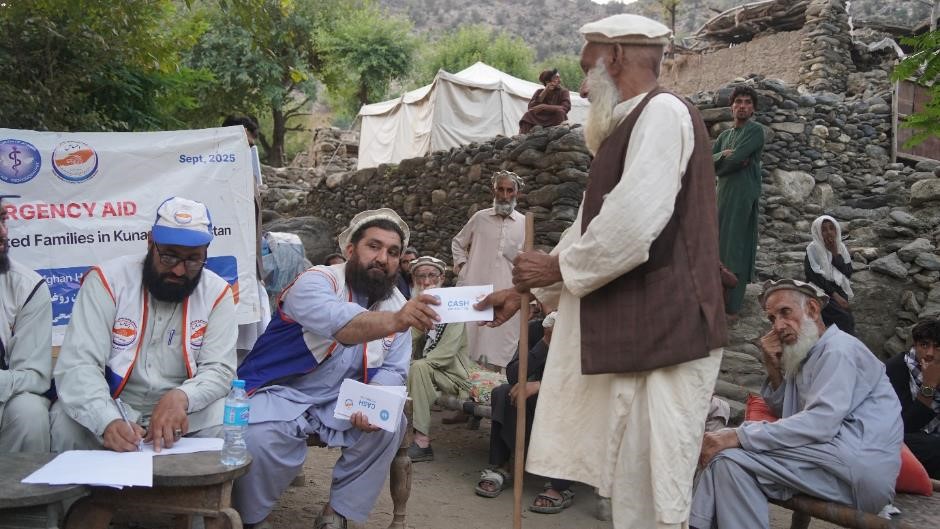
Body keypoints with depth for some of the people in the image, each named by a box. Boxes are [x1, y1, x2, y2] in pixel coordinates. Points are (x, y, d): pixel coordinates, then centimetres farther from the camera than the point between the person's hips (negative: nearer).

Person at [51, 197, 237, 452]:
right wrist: (108, 421, -39)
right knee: (67, 424, -30)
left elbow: (219, 369, -9)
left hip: (182, 410, 1)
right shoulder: (106, 280, -12)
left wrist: (180, 397, -33)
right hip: (111, 405, -1)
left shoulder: (217, 293, -6)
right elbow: (78, 365, -20)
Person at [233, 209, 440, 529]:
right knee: (260, 440, -31)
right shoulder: (316, 282, -19)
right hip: (279, 394, -5)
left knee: (389, 425, -17)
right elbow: (338, 323, -42)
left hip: (339, 403, 5)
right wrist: (396, 320, -60)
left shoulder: (396, 304, 0)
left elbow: (393, 370, -2)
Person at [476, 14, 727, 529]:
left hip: (662, 335, -10)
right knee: (630, 484, 17)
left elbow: (633, 226, -24)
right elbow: (593, 227, 21)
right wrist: (525, 291, 18)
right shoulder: (631, 127, 20)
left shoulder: (662, 111, -12)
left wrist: (558, 266, -8)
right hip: (635, 335, 10)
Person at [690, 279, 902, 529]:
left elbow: (820, 423, -21)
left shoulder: (839, 349, -7)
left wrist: (738, 436, -23)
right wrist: (773, 369, 3)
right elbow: (785, 415, 18)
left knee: (731, 459, -20)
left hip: (859, 463, -9)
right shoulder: (808, 354, 21)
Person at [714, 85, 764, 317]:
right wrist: (724, 155, -10)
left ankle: (732, 306, -7)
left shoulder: (755, 130, -4)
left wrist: (719, 160, 2)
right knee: (721, 244, 10)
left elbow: (735, 159, -16)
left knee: (734, 246, -8)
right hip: (723, 194, 8)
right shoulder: (725, 135, 19)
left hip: (743, 195, -8)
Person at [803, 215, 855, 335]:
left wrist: (835, 254, -12)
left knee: (846, 317, -15)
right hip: (820, 292, -5)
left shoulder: (841, 247, 7)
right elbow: (814, 277, -13)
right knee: (845, 319, -21)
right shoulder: (813, 249, -8)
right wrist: (834, 295, -17)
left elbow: (848, 273, -1)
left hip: (838, 290, 5)